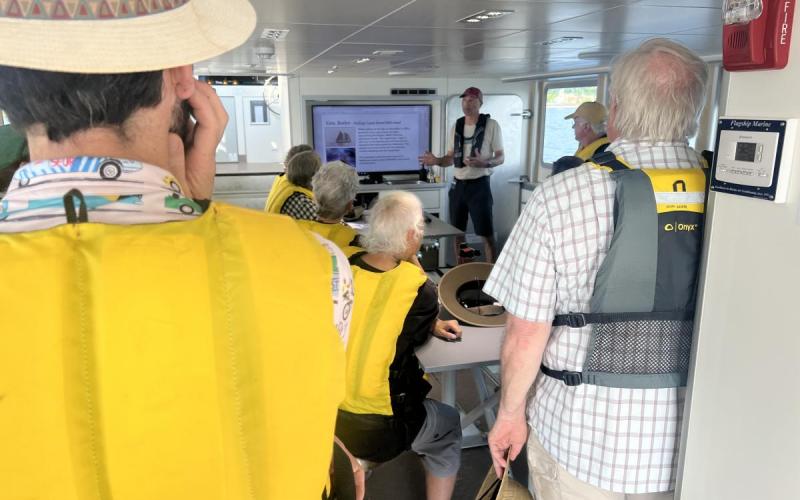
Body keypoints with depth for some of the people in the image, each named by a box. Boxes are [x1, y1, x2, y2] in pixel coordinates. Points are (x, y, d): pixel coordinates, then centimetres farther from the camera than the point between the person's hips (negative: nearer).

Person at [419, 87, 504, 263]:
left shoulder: (491, 125, -7)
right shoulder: (456, 127, 8)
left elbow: (501, 158, -6)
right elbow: (450, 158, 12)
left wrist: (484, 163, -27)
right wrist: (436, 160, -9)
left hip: (479, 184, -5)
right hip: (458, 184, 5)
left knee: (486, 234, -3)